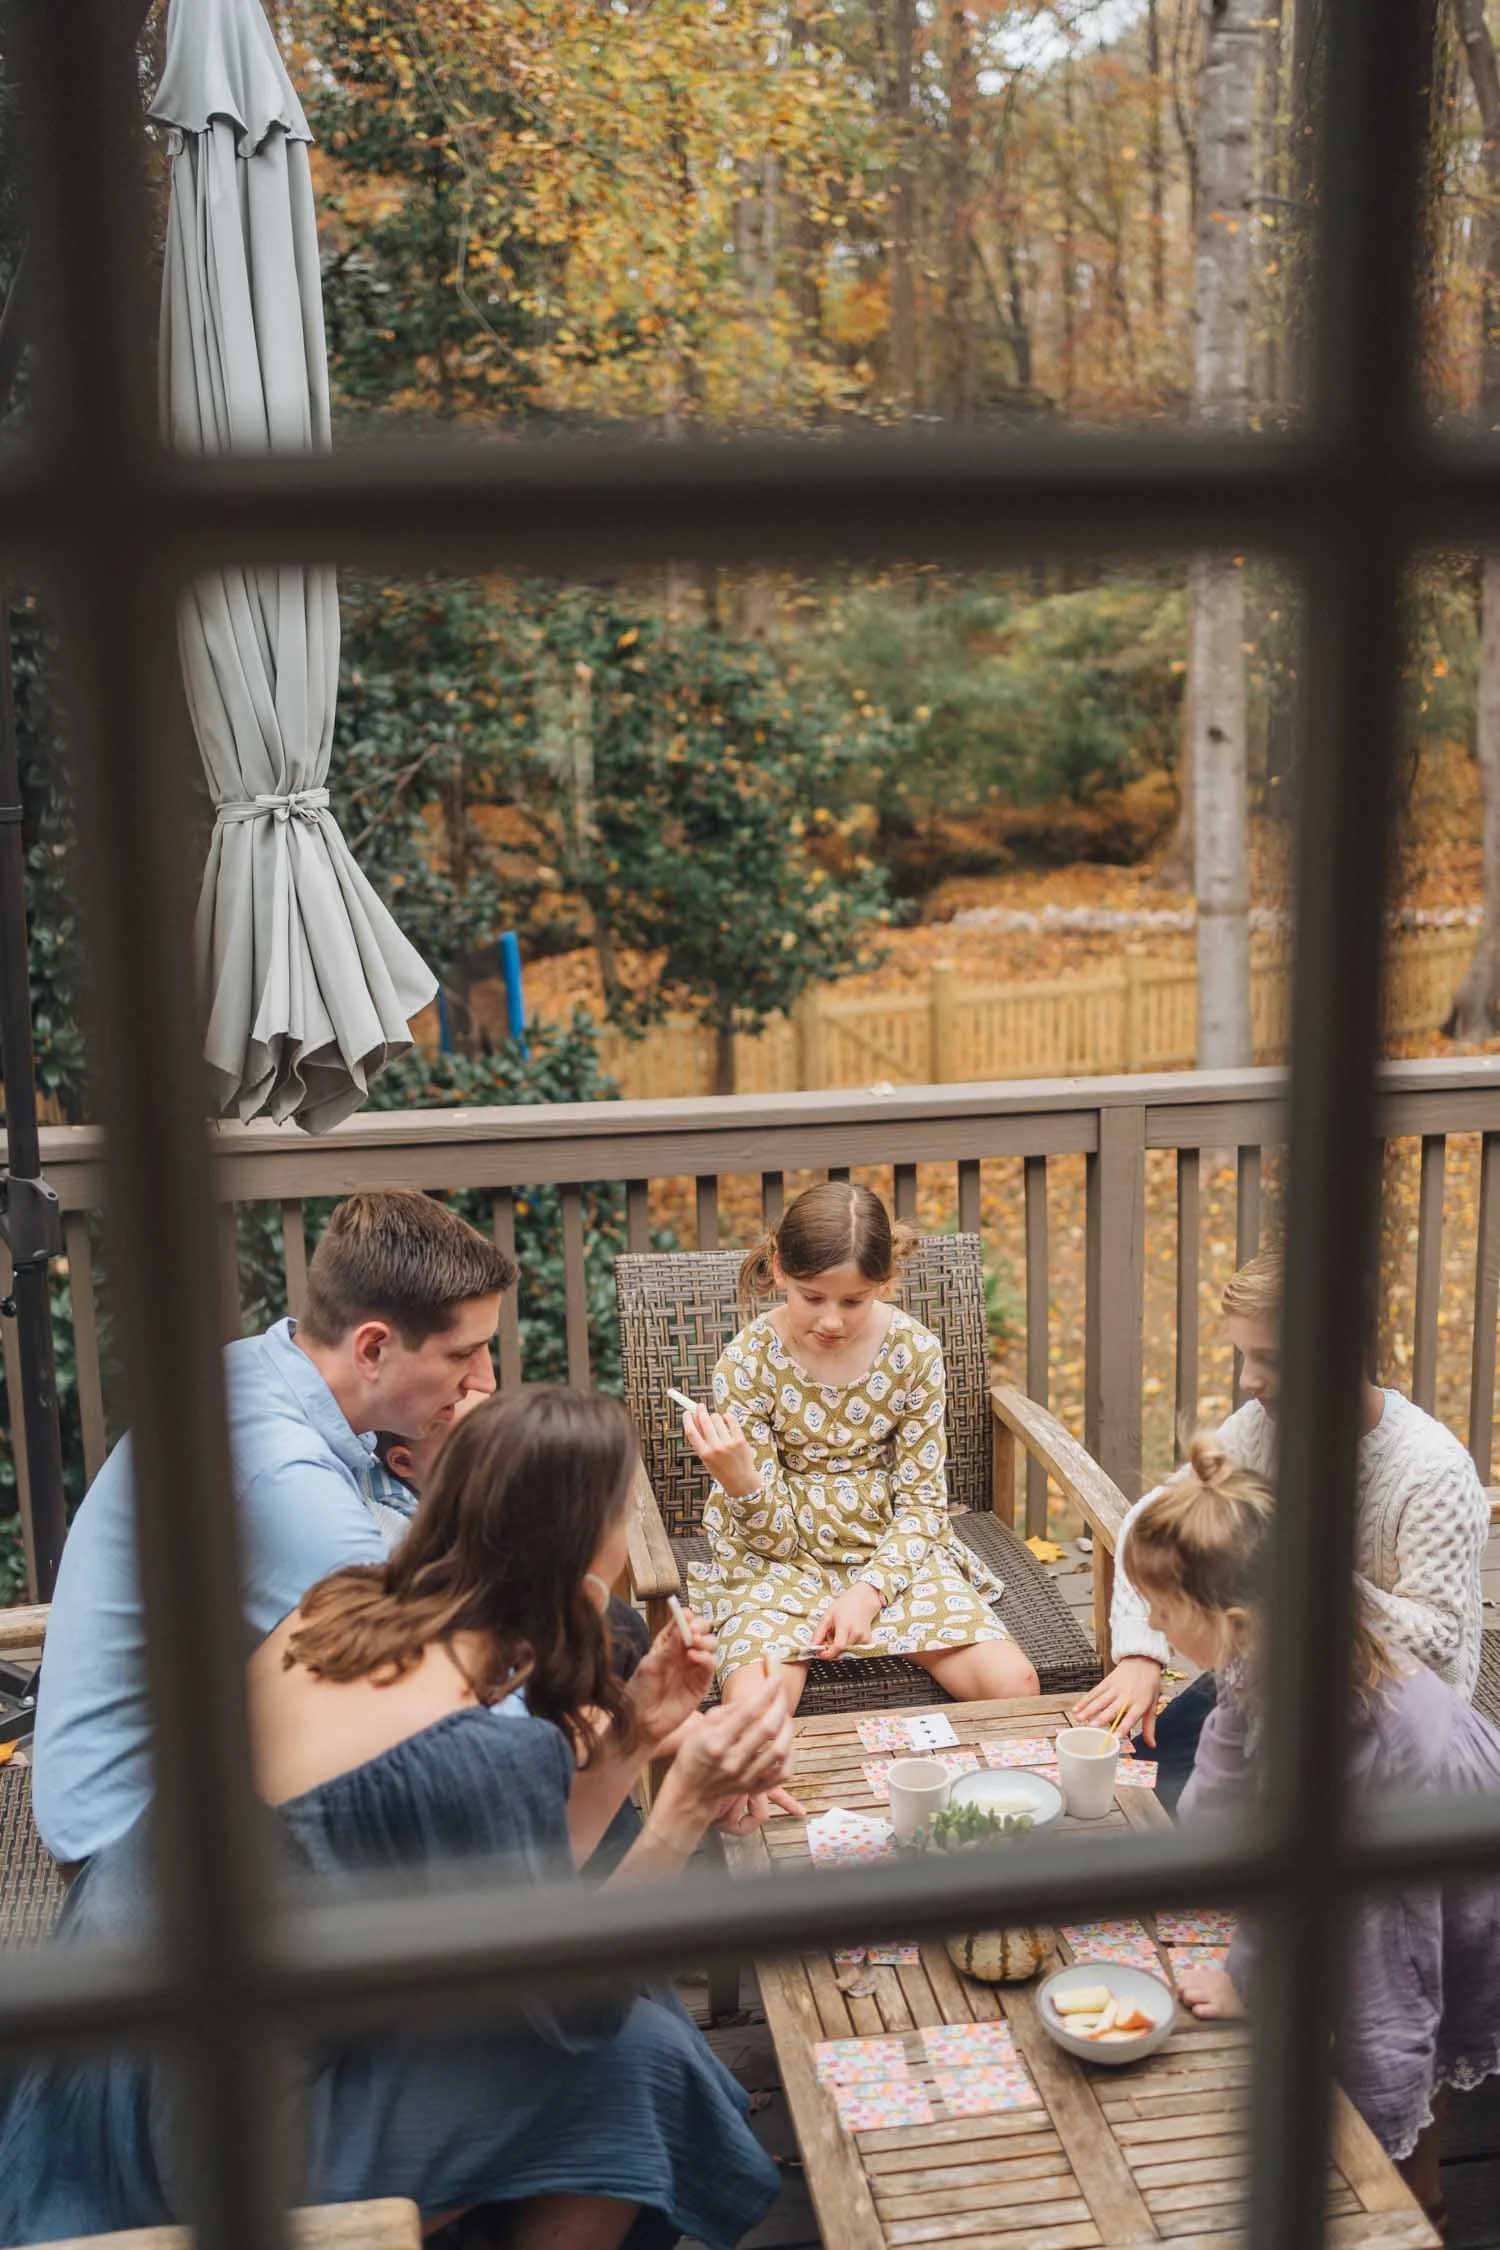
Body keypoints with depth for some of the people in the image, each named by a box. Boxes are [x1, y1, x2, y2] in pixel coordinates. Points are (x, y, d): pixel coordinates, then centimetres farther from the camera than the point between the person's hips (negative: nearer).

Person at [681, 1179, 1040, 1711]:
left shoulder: (914, 1349, -9)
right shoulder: (748, 1361, -13)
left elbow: (921, 1502, -2)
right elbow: (775, 1536, -10)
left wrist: (869, 1590, -19)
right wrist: (739, 1480, -33)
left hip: (892, 1552, 2)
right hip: (783, 1560, -2)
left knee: (1013, 1685, -18)